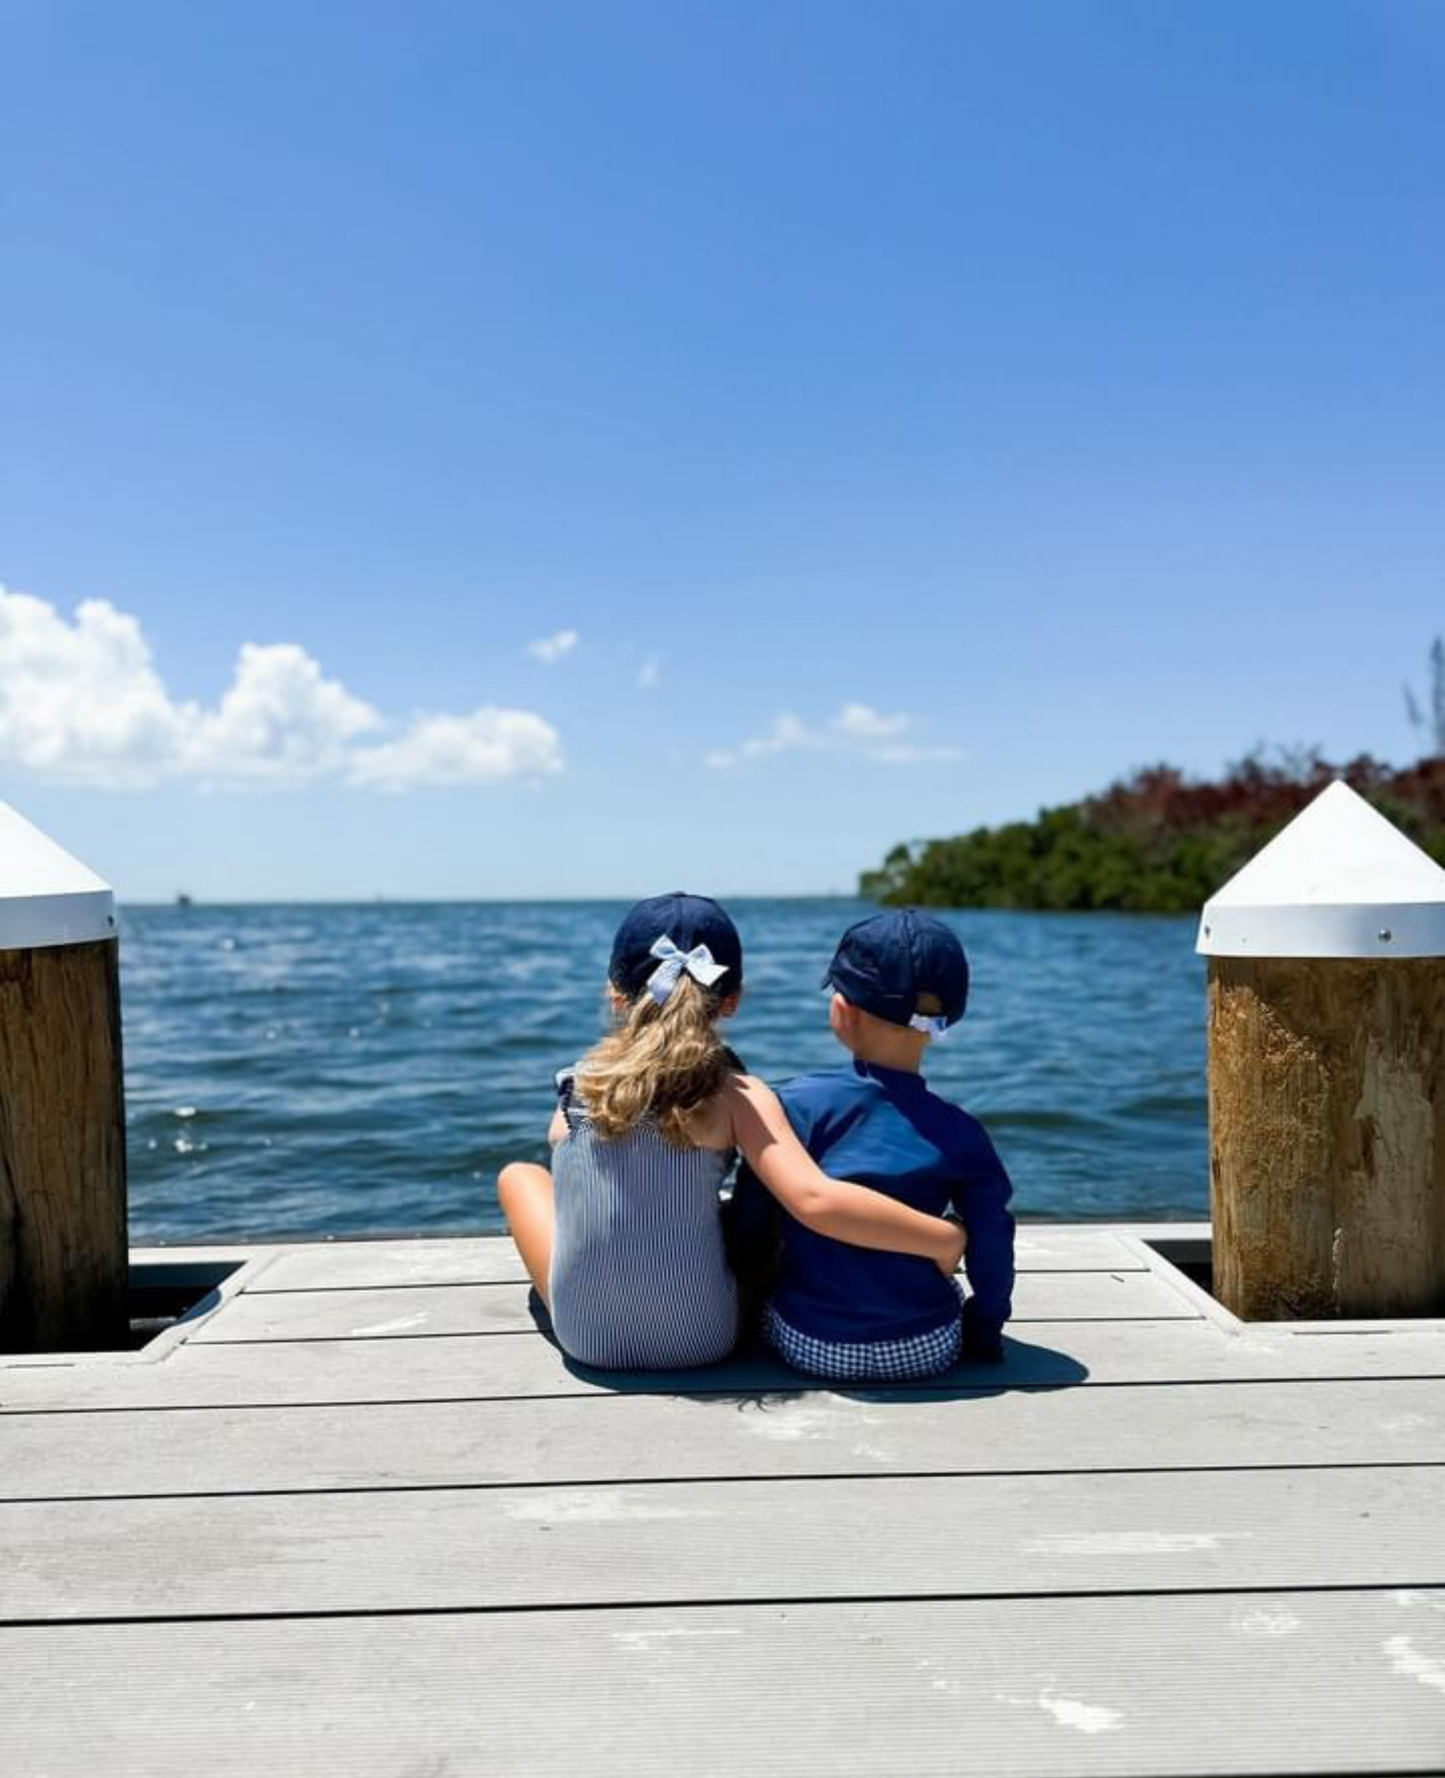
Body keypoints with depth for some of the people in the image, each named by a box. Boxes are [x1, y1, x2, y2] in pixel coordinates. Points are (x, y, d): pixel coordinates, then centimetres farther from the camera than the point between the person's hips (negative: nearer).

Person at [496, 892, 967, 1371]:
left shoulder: (577, 1085, -4)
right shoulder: (736, 1097, -12)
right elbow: (814, 1201, -25)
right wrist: (946, 1240, -15)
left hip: (586, 1339, 1)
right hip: (702, 1343, -1)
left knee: (519, 1174, 25)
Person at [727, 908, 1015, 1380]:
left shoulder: (795, 1103, -13)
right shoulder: (961, 1133, -9)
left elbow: (748, 1232, -7)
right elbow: (992, 1256, -3)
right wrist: (985, 1333, 15)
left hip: (808, 1348, -1)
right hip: (927, 1353, 1)